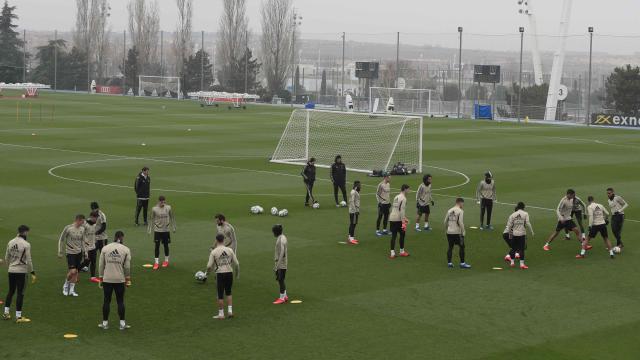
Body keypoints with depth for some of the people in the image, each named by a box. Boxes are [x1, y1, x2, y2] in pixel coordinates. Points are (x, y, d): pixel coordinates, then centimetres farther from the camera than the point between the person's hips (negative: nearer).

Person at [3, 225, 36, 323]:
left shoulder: (10, 243, 3)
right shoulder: (26, 244, -14)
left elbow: (6, 258, 11)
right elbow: (28, 261, -13)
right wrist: (32, 273, -6)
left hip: (11, 271, 6)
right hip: (21, 271, -5)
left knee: (10, 291, 18)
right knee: (20, 293, 1)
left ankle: (6, 313, 21)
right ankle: (18, 316, 4)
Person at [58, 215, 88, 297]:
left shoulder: (82, 229, 4)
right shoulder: (68, 228, -12)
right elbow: (61, 240, -2)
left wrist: (84, 251, 15)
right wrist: (60, 252, -2)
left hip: (79, 253, 5)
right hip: (70, 252, -5)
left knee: (76, 272, 5)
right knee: (72, 271, -14)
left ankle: (71, 290, 16)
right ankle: (66, 286, 11)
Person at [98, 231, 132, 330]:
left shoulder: (105, 248, 0)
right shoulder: (126, 249, -3)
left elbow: (101, 265, 2)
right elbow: (127, 267, -2)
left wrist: (101, 278, 11)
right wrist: (128, 279, 9)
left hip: (107, 279, 1)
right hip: (120, 279, -1)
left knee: (106, 301, 9)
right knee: (120, 301, 7)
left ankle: (105, 323, 14)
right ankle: (122, 323, 9)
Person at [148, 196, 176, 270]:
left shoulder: (168, 208, -4)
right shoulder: (154, 209, -7)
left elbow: (172, 218, 7)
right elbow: (152, 219, 3)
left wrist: (173, 227, 8)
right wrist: (150, 229, 3)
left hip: (166, 230, 1)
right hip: (157, 230, -1)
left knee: (166, 245, 10)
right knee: (157, 246, -2)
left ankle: (166, 261, 25)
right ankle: (156, 262, 2)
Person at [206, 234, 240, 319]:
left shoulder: (214, 252, -8)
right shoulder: (230, 250, 0)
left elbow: (209, 266, -8)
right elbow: (236, 263, 1)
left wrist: (208, 271, 14)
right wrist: (237, 273, 18)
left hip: (220, 274, -3)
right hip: (229, 273, 3)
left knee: (220, 295, 6)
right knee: (228, 293, 20)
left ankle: (221, 314, 12)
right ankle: (230, 311, 13)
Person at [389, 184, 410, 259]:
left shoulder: (396, 197, 17)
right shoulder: (403, 198, -10)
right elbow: (401, 210, -18)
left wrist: (404, 218, 31)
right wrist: (403, 222, -19)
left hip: (391, 218, 8)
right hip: (398, 219, -8)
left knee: (393, 235, 6)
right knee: (402, 234, 8)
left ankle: (392, 253, 4)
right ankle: (402, 252, 16)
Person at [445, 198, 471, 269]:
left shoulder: (450, 211, 9)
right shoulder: (460, 211, -9)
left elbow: (445, 221, 11)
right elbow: (460, 222, -17)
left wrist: (446, 229, 23)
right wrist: (463, 231, -10)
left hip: (449, 232, 6)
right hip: (457, 232, -6)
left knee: (450, 247, 13)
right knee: (461, 247, 4)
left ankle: (449, 263, 13)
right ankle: (462, 263, 5)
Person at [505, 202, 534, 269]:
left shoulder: (513, 215, 4)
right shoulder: (525, 214, -2)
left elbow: (509, 225, 3)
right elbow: (528, 224, -8)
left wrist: (510, 234, 13)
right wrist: (531, 232, 2)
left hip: (514, 234, 3)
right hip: (522, 233, -3)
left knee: (513, 248, 14)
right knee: (521, 249, 1)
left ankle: (512, 262, 20)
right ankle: (522, 264, 0)